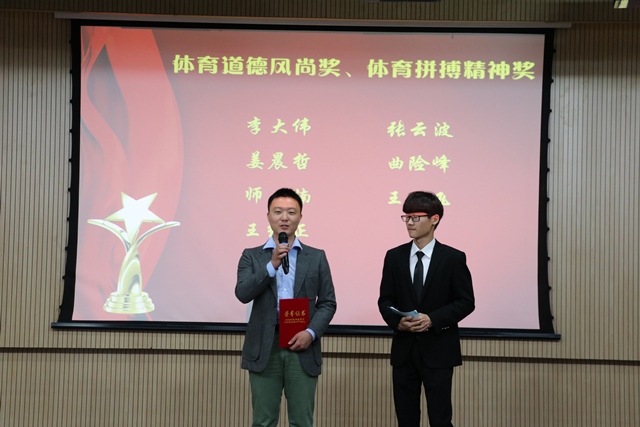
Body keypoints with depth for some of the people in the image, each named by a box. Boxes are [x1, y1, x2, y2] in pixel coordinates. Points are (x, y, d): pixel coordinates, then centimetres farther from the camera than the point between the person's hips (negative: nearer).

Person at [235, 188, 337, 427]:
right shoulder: (252, 256, 7)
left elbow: (328, 302, 6)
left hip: (302, 348, 0)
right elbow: (243, 294, -8)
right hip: (264, 349, 0)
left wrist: (311, 332, -10)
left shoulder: (316, 257, 9)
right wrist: (272, 265, -18)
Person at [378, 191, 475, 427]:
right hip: (404, 349, 3)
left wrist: (433, 319, -18)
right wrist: (397, 321, -14)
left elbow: (466, 302, -4)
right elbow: (385, 300, 7)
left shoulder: (453, 258, -3)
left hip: (438, 350, -3)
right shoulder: (394, 256, 5)